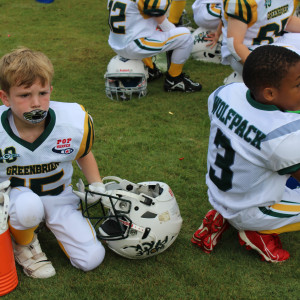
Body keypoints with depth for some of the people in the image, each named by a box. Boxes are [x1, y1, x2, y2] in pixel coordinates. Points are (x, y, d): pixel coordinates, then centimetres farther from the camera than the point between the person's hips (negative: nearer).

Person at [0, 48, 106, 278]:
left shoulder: (74, 122, -19)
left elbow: (83, 154, 5)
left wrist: (98, 187, -1)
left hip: (59, 197, 2)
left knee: (91, 259, -6)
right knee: (28, 207, -40)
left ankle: (52, 224, 21)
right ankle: (23, 244, -3)